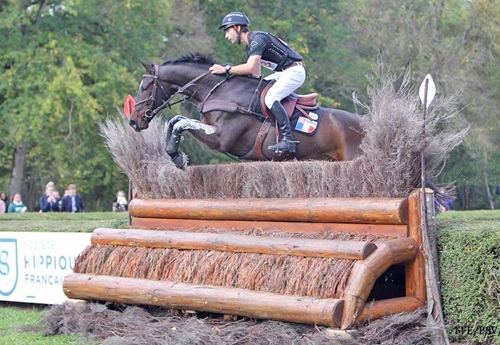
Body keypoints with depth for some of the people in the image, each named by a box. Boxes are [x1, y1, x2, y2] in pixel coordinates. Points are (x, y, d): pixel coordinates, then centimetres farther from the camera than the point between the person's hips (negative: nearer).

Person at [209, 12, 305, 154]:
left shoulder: (257, 38, -17)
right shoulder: (251, 46, 15)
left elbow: (250, 68, -27)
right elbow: (256, 75, 13)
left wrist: (225, 69, -19)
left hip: (294, 71, -11)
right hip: (283, 73, 11)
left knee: (270, 98, -27)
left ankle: (289, 140, -30)